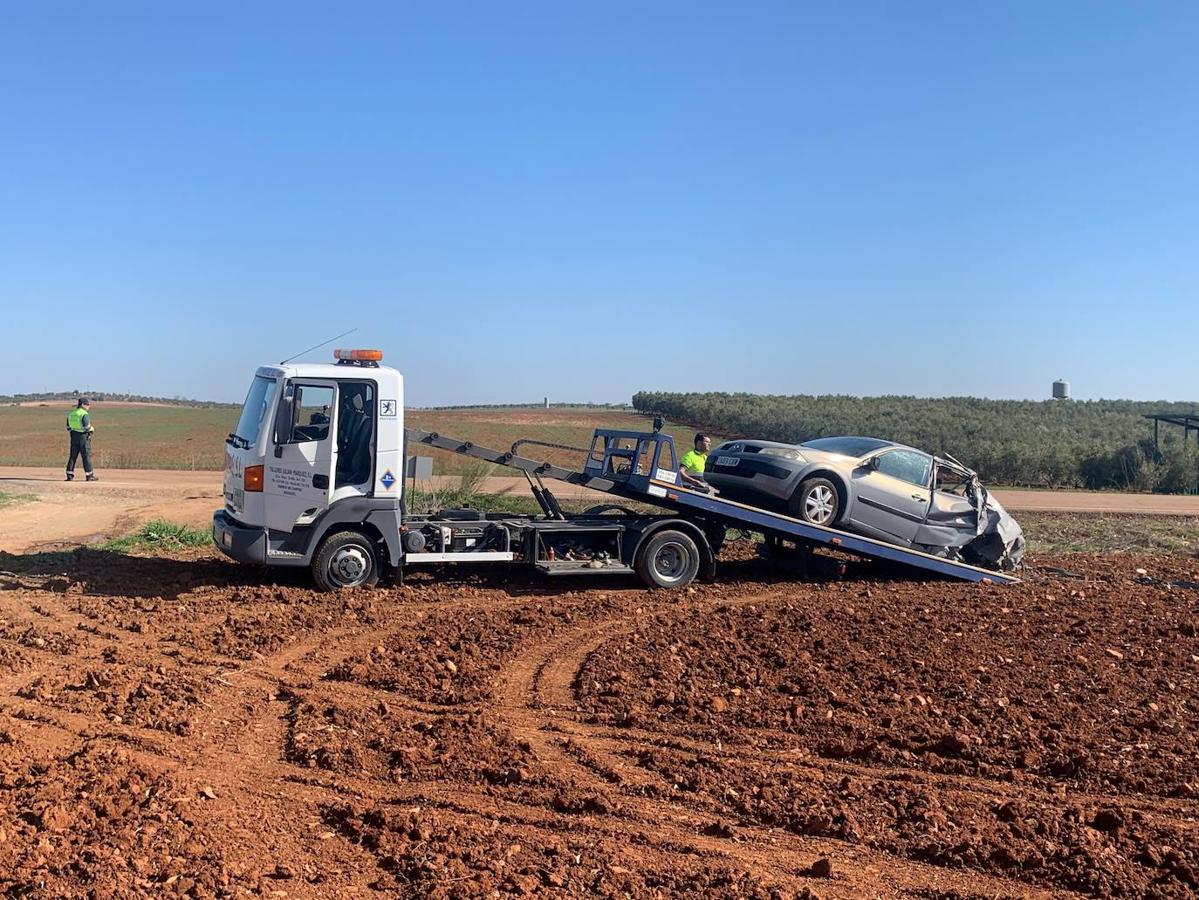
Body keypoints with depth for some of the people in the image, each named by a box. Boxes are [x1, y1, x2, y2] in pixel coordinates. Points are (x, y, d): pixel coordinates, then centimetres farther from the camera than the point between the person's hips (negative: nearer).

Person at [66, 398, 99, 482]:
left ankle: (69, 475, 9)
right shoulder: (84, 414, -14)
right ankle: (90, 476, 3)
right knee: (87, 456, 0)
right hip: (83, 437, -7)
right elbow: (87, 427, -18)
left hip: (74, 436, 7)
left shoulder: (71, 414, 10)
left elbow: (68, 427, 13)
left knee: (73, 456, 11)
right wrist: (91, 430, 2)